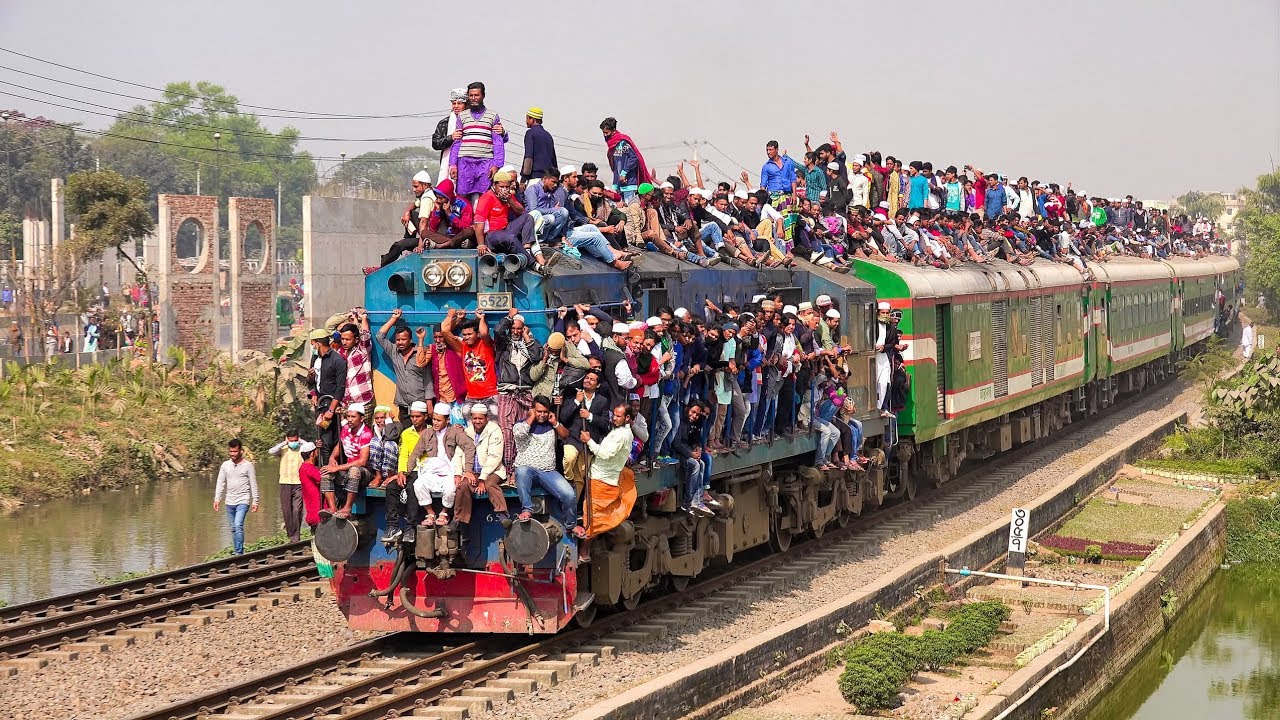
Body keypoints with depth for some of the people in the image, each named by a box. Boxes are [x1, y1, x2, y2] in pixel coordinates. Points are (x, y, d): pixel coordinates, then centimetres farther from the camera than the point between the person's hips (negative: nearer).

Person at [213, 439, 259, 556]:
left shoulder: (248, 465, -3)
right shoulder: (225, 465, 7)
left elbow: (253, 484, -1)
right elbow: (220, 483, 10)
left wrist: (255, 501, -3)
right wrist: (217, 499, 1)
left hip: (243, 501, -5)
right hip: (230, 502, 5)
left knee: (238, 525, -19)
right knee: (233, 528, 10)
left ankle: (239, 552, -18)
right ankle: (237, 552, 19)